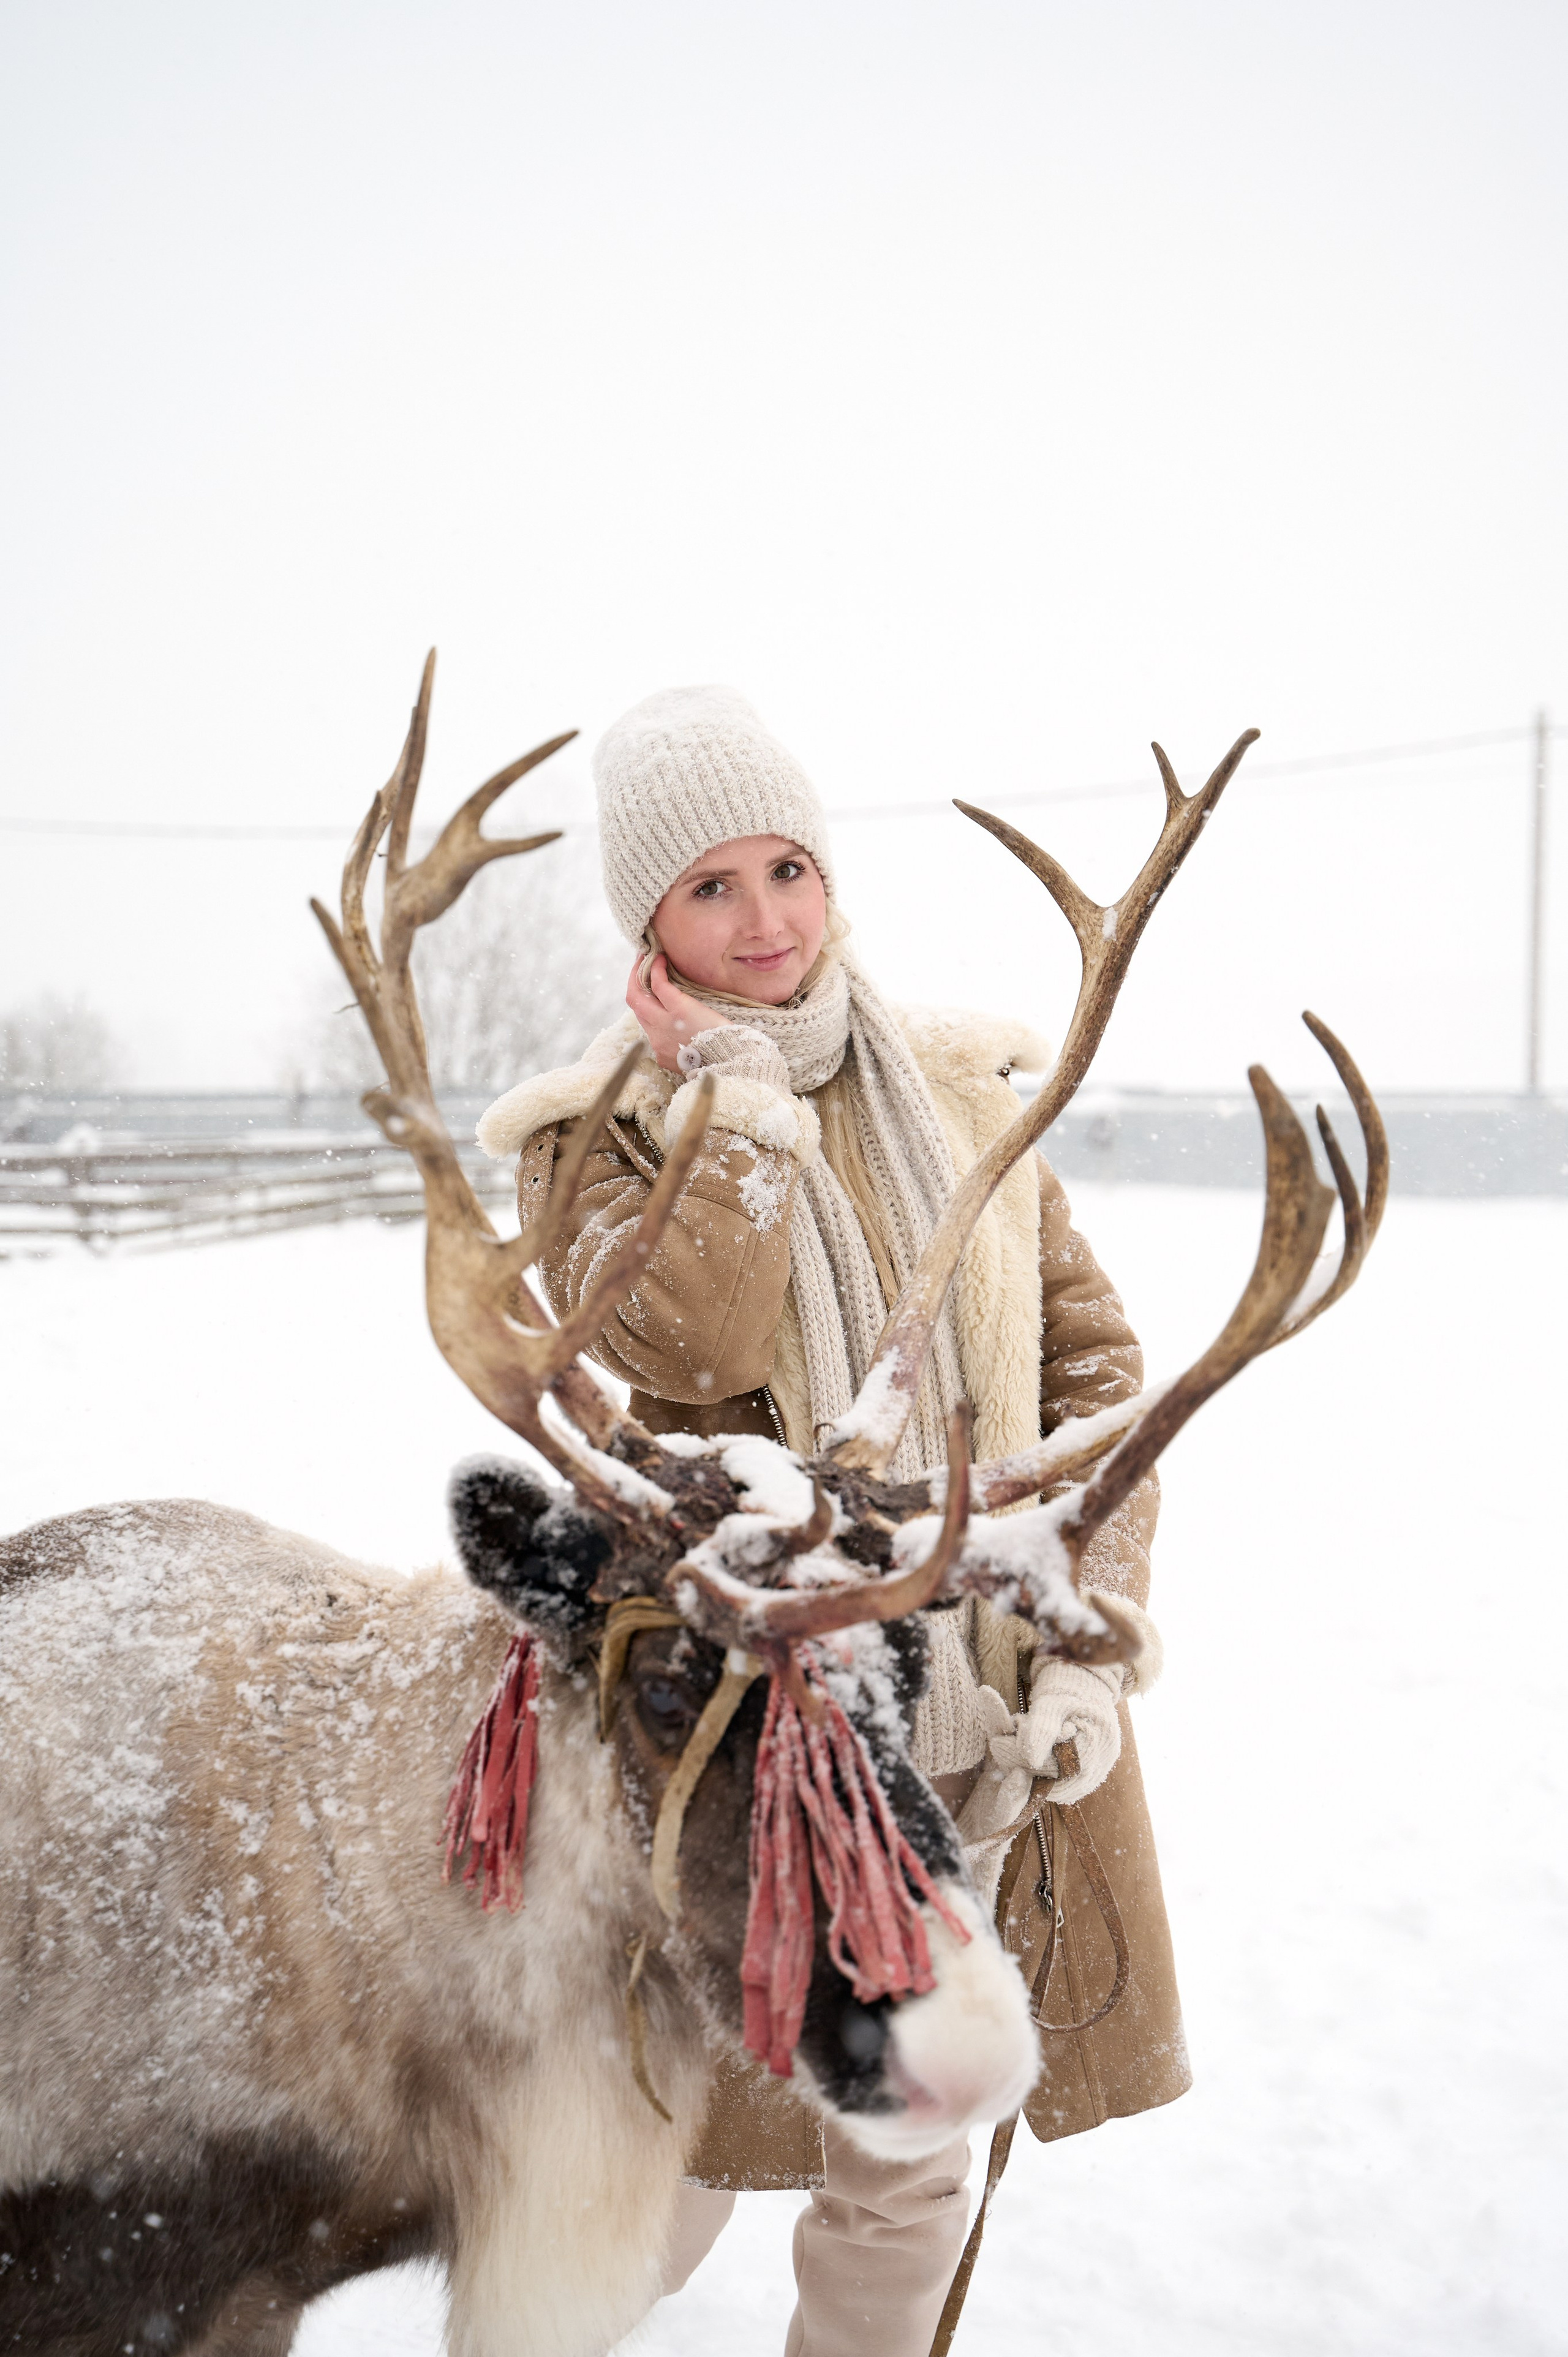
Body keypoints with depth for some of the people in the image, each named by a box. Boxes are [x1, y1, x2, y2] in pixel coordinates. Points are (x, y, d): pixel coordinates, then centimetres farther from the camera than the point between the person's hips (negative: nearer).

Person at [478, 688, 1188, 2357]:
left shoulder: (966, 1092, 6)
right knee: (670, 2173, 7)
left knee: (910, 2167, 16)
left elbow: (1094, 1360, 6)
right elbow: (696, 1346, -23)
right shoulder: (593, 1131, -3)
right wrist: (736, 1086, -16)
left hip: (971, 1715, 3)